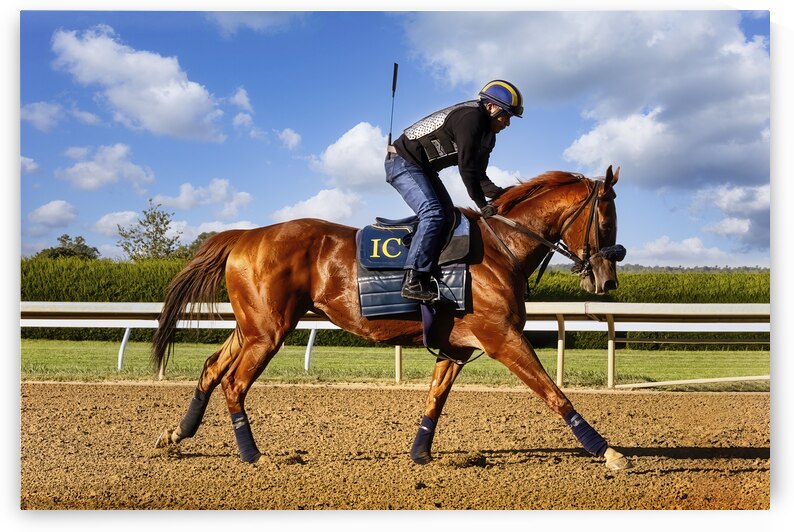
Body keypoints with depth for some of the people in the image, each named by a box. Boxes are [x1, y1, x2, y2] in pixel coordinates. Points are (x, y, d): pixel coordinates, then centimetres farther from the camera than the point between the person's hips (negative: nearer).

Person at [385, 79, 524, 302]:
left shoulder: (488, 134, 10)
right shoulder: (470, 117, -22)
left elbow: (478, 174, 12)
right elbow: (466, 167, -25)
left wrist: (498, 193, -6)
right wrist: (482, 205, -17)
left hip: (423, 168, 11)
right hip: (403, 161, -11)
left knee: (447, 216, 6)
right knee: (433, 213, -24)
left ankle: (426, 274, 3)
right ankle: (412, 282, -29)